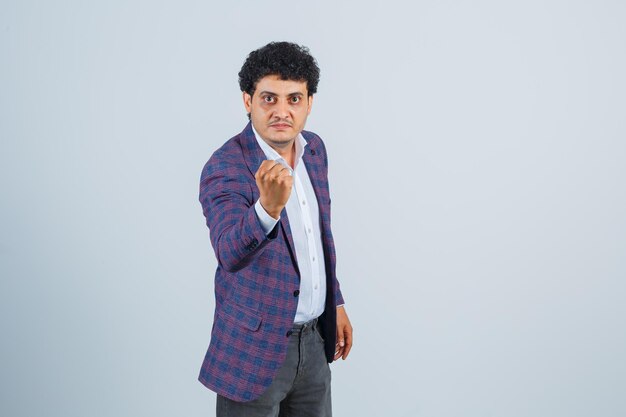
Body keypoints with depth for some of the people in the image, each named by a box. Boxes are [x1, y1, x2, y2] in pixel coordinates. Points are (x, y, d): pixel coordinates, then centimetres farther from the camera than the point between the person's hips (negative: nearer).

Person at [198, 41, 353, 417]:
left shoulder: (314, 148, 2)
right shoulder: (225, 168, -20)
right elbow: (230, 255, -34)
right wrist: (268, 206, -52)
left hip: (314, 338, 6)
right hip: (256, 347, -6)